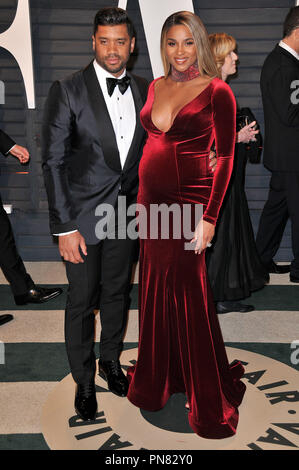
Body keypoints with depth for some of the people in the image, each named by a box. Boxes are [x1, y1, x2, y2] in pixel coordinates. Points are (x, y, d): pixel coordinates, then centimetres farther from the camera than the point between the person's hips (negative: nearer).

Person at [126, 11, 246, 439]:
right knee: (154, 288, 14)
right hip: (151, 199, 6)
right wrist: (142, 195, 13)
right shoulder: (156, 87, 11)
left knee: (188, 295, 0)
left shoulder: (217, 90, -7)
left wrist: (210, 217, -15)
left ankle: (209, 401, 20)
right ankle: (157, 378, 36)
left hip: (189, 200, -6)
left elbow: (226, 156, -9)